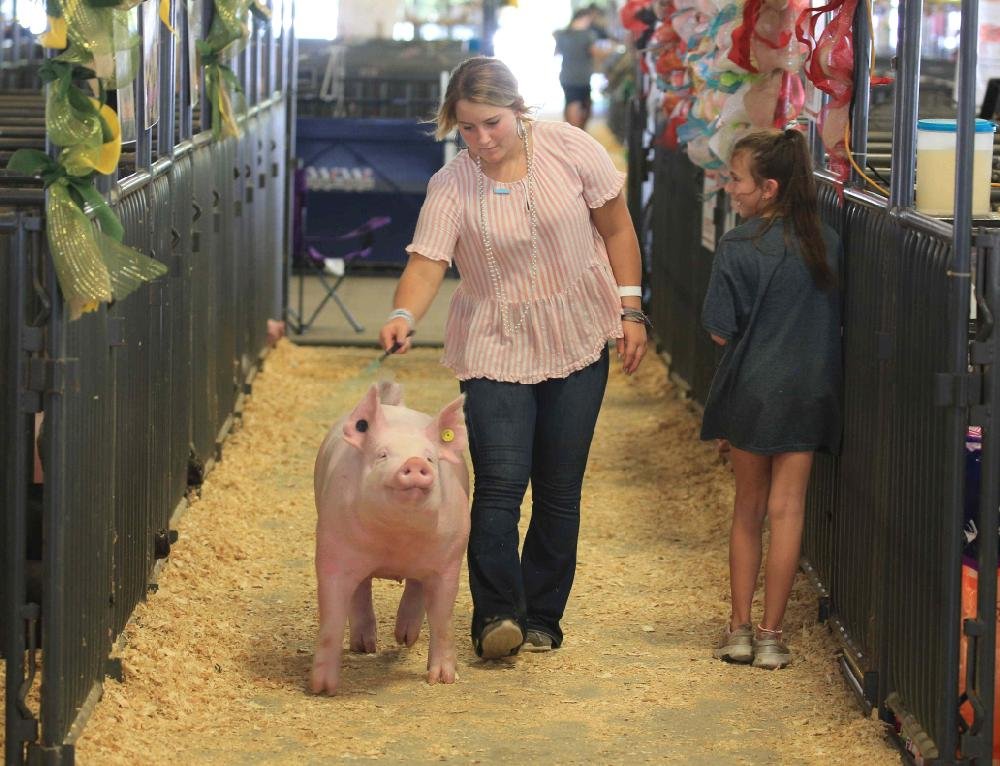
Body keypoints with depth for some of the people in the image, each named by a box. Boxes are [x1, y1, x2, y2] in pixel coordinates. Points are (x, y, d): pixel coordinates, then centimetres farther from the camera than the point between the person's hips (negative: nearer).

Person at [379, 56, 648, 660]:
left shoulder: (571, 150, -8)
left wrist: (631, 312, 1)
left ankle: (541, 618, 18)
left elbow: (617, 230, 2)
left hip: (577, 342, 1)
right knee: (501, 483, -16)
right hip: (495, 347, -1)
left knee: (560, 490, 6)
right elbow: (427, 265, -19)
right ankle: (496, 617, -12)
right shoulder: (451, 186, -11)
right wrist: (403, 316, -39)